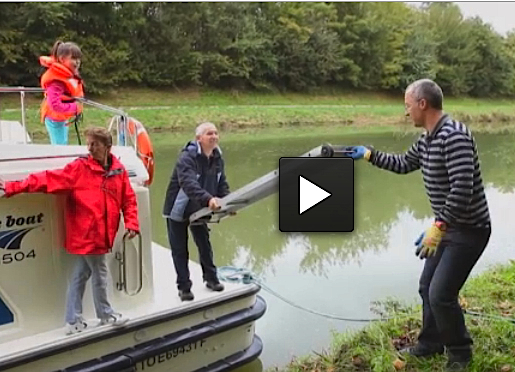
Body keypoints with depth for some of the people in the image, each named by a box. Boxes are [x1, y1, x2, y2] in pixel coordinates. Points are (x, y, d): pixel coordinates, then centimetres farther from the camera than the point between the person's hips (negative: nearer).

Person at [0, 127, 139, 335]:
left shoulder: (119, 170, 4)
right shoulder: (80, 168, -9)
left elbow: (128, 199, 9)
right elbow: (48, 179, -14)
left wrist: (131, 223, -1)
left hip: (101, 235, 5)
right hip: (86, 234, -5)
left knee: (80, 275, 14)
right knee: (99, 274, 6)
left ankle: (74, 321, 23)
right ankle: (106, 315, 25)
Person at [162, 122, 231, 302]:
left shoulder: (217, 158, -4)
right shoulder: (187, 158, -27)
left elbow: (222, 184, 1)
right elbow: (189, 184, -43)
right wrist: (208, 199, -57)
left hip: (199, 210, 6)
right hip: (178, 211, -6)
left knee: (205, 245, 15)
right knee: (180, 251, 4)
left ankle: (211, 279, 32)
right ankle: (184, 287, 16)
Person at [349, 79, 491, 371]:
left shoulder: (454, 135, -25)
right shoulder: (427, 139, 6)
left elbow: (462, 190, -31)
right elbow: (404, 164, 23)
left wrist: (437, 228, -29)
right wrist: (369, 154, 20)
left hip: (468, 230, -10)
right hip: (448, 226, 10)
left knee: (441, 294, -8)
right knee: (428, 287, 16)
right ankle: (431, 343, 35)